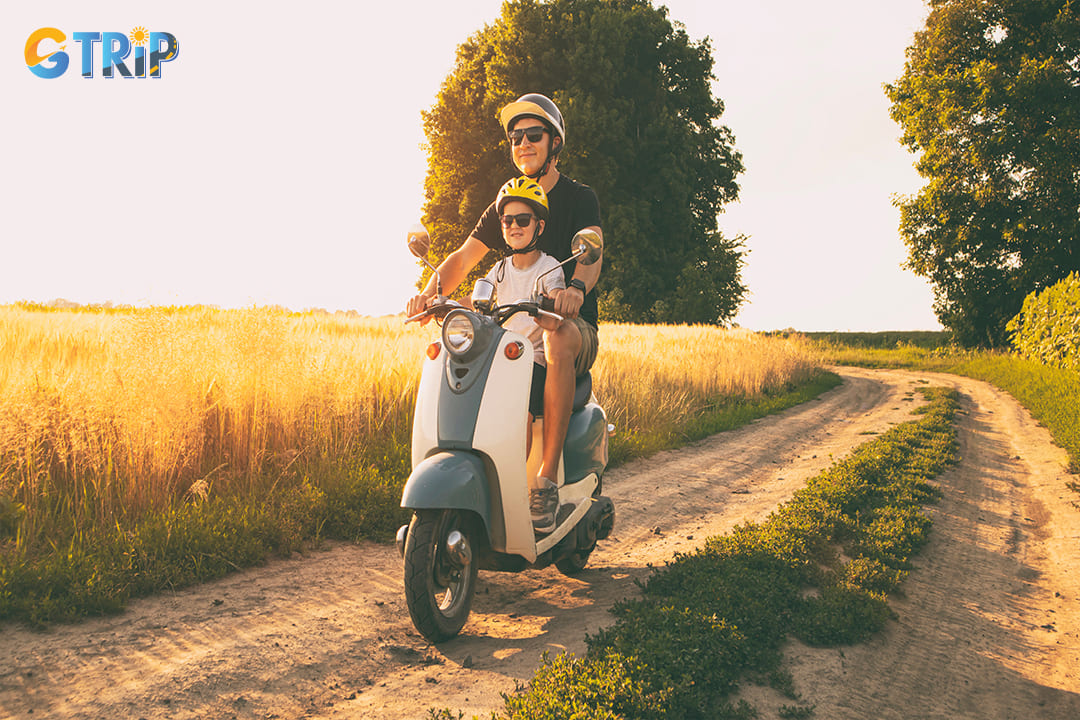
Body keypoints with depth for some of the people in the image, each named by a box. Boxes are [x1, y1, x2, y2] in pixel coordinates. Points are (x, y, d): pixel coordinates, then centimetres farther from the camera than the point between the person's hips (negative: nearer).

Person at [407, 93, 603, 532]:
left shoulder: (579, 198, 1)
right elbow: (463, 257, 4)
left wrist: (576, 288, -44)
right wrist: (431, 291, -19)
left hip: (576, 326, -5)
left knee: (558, 337, -40)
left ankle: (548, 479, -41)